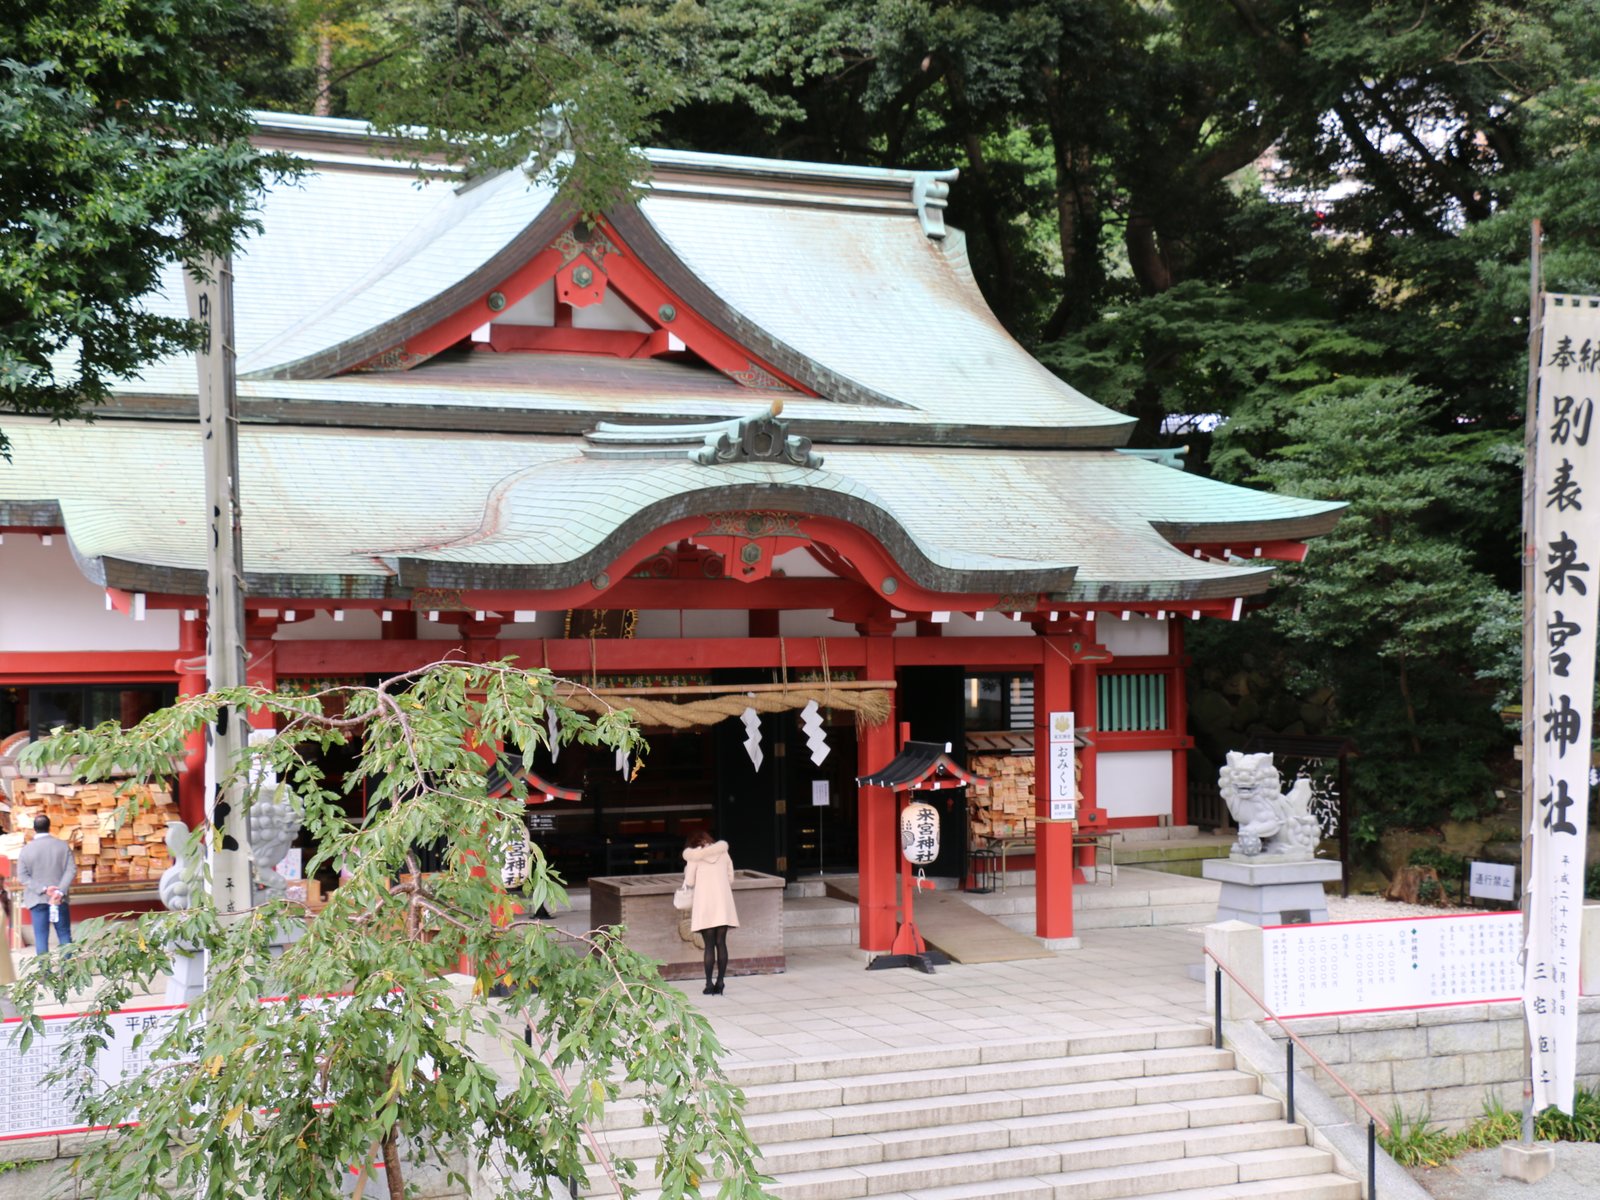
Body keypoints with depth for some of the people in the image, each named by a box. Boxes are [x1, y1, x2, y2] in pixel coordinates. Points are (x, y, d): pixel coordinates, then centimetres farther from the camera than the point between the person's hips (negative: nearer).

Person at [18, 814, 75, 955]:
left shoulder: (27, 849, -3)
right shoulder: (63, 845, 0)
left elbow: (22, 876, -8)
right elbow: (71, 870, -7)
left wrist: (43, 889, -13)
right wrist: (61, 891, -14)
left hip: (38, 900, -1)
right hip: (59, 899, 1)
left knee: (41, 937, 3)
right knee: (64, 935, 8)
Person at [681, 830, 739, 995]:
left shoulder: (694, 857, -3)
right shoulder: (723, 853, 8)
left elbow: (689, 882, -2)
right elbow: (731, 879, 10)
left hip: (705, 904, -3)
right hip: (723, 902, 3)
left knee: (709, 945, -1)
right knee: (721, 943, 4)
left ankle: (709, 984, -1)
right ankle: (720, 983, 4)